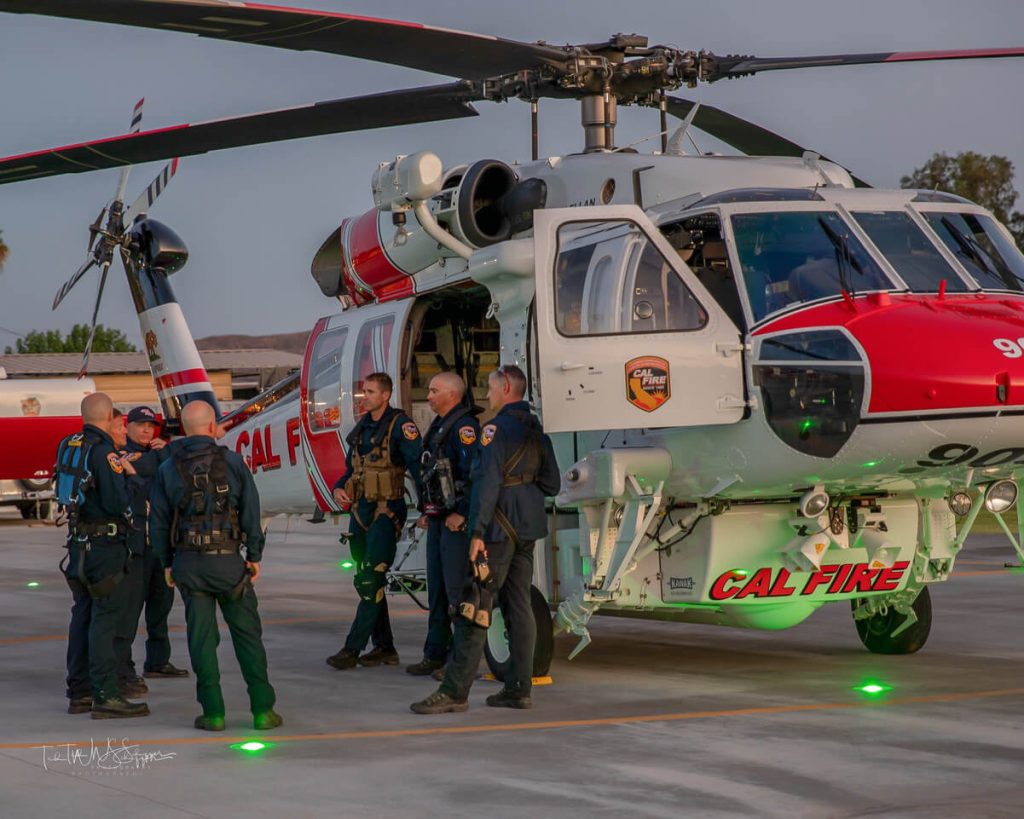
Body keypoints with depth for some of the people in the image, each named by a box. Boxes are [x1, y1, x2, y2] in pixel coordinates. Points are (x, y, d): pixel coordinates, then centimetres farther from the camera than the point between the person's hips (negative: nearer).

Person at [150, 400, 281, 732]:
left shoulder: (167, 469, 3)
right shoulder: (232, 462, -2)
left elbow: (158, 521, 5)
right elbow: (251, 512, -2)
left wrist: (166, 563, 14)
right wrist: (254, 555, 7)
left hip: (187, 562, 2)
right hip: (227, 559, -1)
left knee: (201, 636, 5)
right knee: (247, 633, 6)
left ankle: (213, 712, 4)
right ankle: (262, 709, 5)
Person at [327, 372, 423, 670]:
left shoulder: (400, 425, -10)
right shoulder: (362, 426, 14)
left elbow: (418, 466, -18)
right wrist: (339, 488, 2)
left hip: (387, 512, -9)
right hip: (360, 510, 9)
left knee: (372, 582, -10)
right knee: (364, 581, 11)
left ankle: (352, 649, -10)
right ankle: (384, 648, 19)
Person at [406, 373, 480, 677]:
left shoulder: (464, 427, -14)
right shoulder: (439, 426, 18)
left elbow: (474, 474, -23)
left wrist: (461, 514, -23)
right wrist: (426, 512, 21)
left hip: (456, 522, -10)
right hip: (438, 521, 10)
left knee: (457, 589, -8)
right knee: (436, 590, 13)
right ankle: (435, 654, 19)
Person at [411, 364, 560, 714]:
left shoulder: (497, 428, -13)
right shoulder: (537, 431, 13)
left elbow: (488, 481, -21)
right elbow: (552, 484, 17)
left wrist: (478, 531, -23)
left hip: (500, 528, -8)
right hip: (528, 528, 8)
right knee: (519, 607, 10)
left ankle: (454, 691, -9)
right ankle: (519, 688, 10)